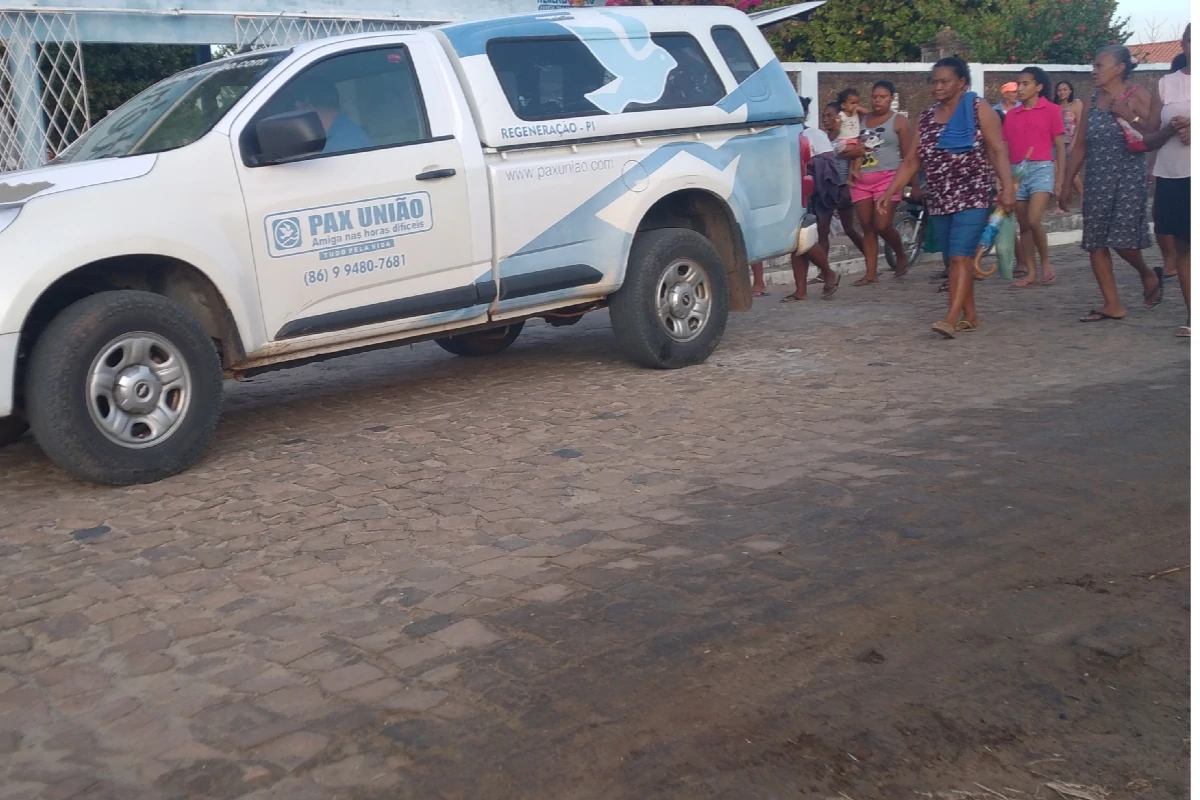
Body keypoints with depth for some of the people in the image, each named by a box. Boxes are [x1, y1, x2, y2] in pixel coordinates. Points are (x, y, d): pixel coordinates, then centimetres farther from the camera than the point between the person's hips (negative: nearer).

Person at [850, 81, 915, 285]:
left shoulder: (899, 122, 3)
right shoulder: (862, 120, 14)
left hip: (887, 178, -4)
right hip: (861, 180, 5)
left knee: (882, 226, -13)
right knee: (867, 227, 4)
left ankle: (901, 254, 16)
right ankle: (871, 273, 8)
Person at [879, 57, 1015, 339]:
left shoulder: (979, 109, -3)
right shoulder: (926, 118, 11)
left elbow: (998, 151, -8)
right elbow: (911, 161, 13)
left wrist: (1007, 188, -18)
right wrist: (890, 192, 5)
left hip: (973, 196, -6)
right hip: (940, 200, 6)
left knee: (961, 256, -15)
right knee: (954, 259, 9)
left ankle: (951, 318, -20)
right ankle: (970, 316, 19)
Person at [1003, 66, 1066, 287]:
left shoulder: (1051, 110, 1)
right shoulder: (1011, 115, 10)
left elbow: (1060, 147, 1)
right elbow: (1006, 149, 11)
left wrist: (1060, 179, -4)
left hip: (1041, 169, -4)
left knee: (1033, 221, -18)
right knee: (1023, 226, 6)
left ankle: (1046, 264, 1)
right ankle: (1031, 273, 12)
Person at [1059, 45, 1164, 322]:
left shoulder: (1137, 96, -2)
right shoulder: (1091, 102, 12)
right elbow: (1080, 147, 14)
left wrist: (1130, 116, -18)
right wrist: (1066, 185, 12)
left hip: (1129, 177, -5)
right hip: (1096, 180, 5)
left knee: (1122, 239, -12)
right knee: (1095, 242, 0)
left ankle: (1148, 275, 20)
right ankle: (1113, 304, 7)